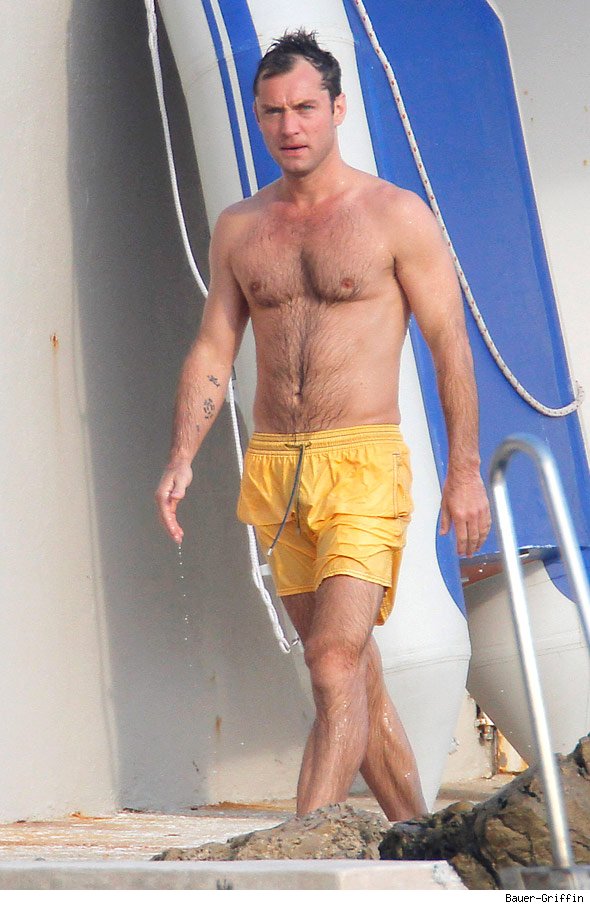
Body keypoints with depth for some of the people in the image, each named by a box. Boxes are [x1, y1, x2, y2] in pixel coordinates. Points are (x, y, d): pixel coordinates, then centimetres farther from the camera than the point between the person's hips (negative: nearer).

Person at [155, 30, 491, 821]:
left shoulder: (398, 216, -2)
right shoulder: (238, 229, 11)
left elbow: (450, 347, -1)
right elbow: (212, 350, 10)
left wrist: (465, 472, -5)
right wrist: (181, 460, -2)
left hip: (363, 464, -5)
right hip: (274, 469, 5)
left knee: (337, 664, -16)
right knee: (352, 670, 12)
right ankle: (417, 836, 25)